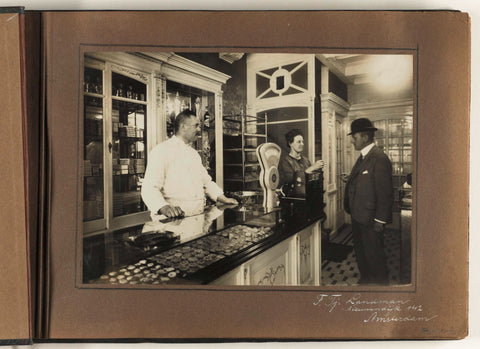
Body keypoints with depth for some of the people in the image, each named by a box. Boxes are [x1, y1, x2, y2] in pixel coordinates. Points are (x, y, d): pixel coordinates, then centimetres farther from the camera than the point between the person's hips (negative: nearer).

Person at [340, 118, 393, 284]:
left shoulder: (380, 158, -20)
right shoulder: (363, 157, 10)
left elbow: (385, 192, -21)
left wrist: (380, 220, -19)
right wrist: (350, 180, 2)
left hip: (370, 219, -9)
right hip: (357, 215, 10)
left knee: (374, 255, 7)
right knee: (360, 251, 22)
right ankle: (365, 280, 40)